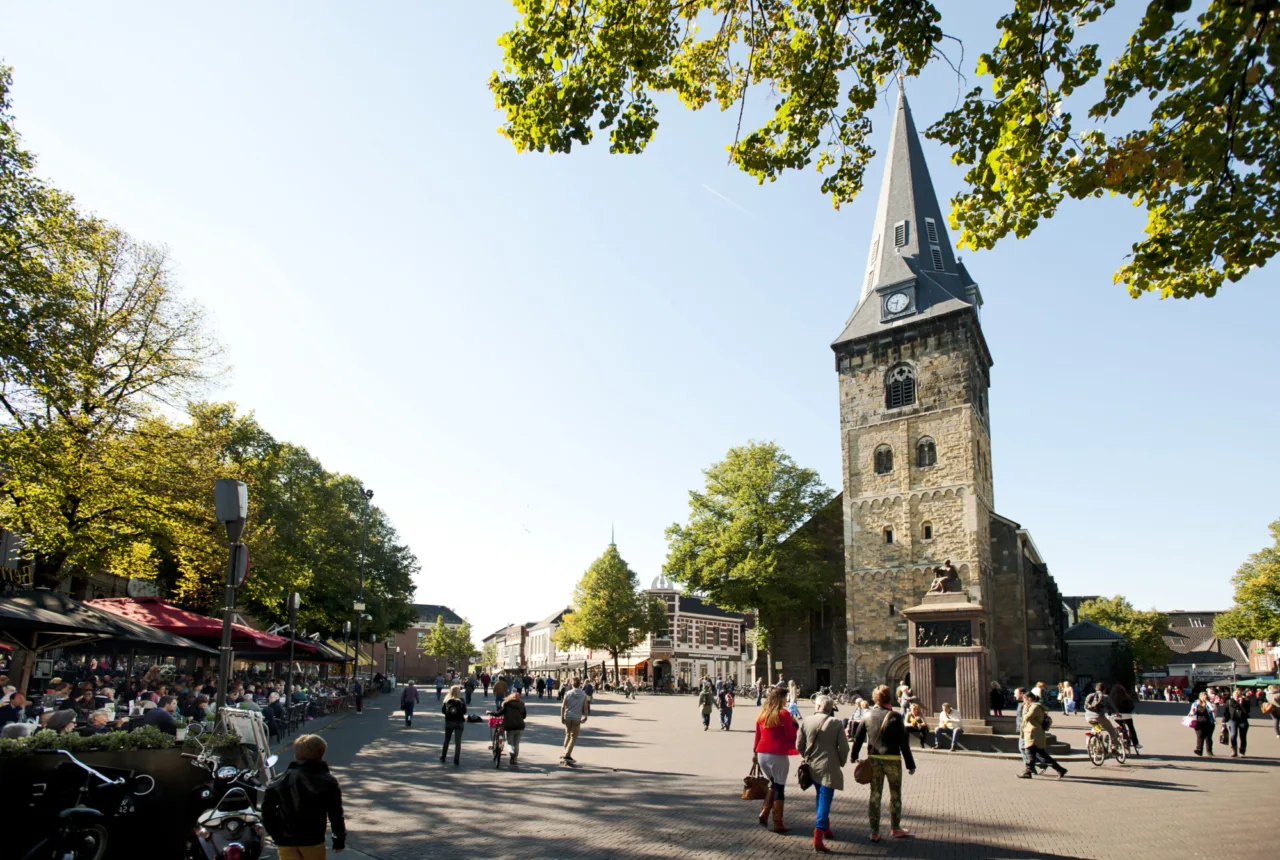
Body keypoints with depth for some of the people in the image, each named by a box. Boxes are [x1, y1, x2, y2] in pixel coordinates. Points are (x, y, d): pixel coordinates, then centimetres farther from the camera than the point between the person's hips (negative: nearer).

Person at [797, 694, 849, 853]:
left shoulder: (806, 721, -2)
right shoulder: (836, 723, -10)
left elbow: (799, 745, 1)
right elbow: (844, 747, -9)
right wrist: (841, 763, 8)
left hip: (812, 767, 4)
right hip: (828, 768, -4)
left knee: (821, 799, 23)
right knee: (824, 801, -3)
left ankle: (826, 829, 38)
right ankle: (818, 839, -10)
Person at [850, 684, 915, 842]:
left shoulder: (868, 715, 1)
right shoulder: (895, 717, -9)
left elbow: (858, 738, 5)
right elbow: (904, 742, -9)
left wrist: (854, 756, 17)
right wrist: (910, 764, -2)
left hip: (873, 759, 3)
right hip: (892, 759, -3)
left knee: (875, 795, 9)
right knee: (895, 795, 14)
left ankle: (874, 832, 12)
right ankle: (895, 828, 24)